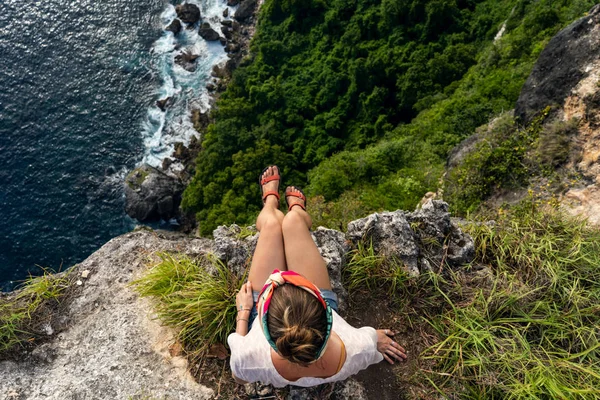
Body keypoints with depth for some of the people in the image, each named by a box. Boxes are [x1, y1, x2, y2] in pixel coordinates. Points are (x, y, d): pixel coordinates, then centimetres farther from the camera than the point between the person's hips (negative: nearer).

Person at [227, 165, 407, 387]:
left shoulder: (255, 358, -44)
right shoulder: (349, 352, -42)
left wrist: (243, 312, -9)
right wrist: (377, 338, 6)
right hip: (319, 308, 1)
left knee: (272, 221, 6)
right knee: (292, 220, 3)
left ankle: (270, 198, 48)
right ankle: (298, 208, 47)